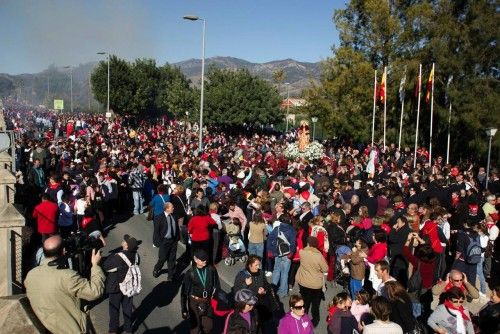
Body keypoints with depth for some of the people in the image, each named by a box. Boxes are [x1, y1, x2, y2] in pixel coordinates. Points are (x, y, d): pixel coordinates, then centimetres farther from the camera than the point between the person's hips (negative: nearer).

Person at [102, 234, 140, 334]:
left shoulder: (118, 257, -30)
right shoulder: (136, 255, -15)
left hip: (116, 287, -4)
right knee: (127, 308, 20)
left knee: (114, 309, 16)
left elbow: (105, 267, -17)